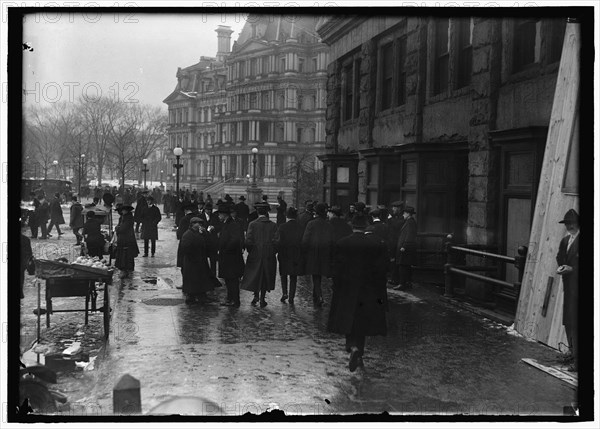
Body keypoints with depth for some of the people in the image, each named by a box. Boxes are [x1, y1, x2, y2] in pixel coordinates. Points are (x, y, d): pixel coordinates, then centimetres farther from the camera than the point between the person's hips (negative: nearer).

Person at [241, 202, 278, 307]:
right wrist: (273, 252, 6)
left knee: (255, 276, 15)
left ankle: (256, 296, 12)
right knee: (266, 277, 10)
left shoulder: (252, 224, -9)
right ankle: (262, 299, 12)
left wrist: (251, 251, 4)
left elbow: (248, 241, -11)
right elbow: (276, 242, -7)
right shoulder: (273, 225, -6)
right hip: (269, 256, 1)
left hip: (255, 255, -1)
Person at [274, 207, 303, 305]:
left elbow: (277, 241, -11)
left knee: (284, 275, 20)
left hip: (284, 255, -1)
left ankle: (284, 292, 5)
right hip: (296, 256, 1)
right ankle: (291, 298, 12)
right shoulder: (300, 227, -9)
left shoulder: (282, 227, -12)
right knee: (293, 277, 11)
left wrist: (278, 252, 4)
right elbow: (303, 242, -4)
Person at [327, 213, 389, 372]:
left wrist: (336, 290, 5)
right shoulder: (376, 245, -7)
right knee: (362, 323, 13)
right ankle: (358, 356, 19)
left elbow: (337, 269, -4)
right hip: (368, 292, 1)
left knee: (349, 322, 8)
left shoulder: (341, 244, -8)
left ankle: (353, 348, -16)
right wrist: (380, 294, 2)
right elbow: (380, 271, -4)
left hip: (346, 291, -1)